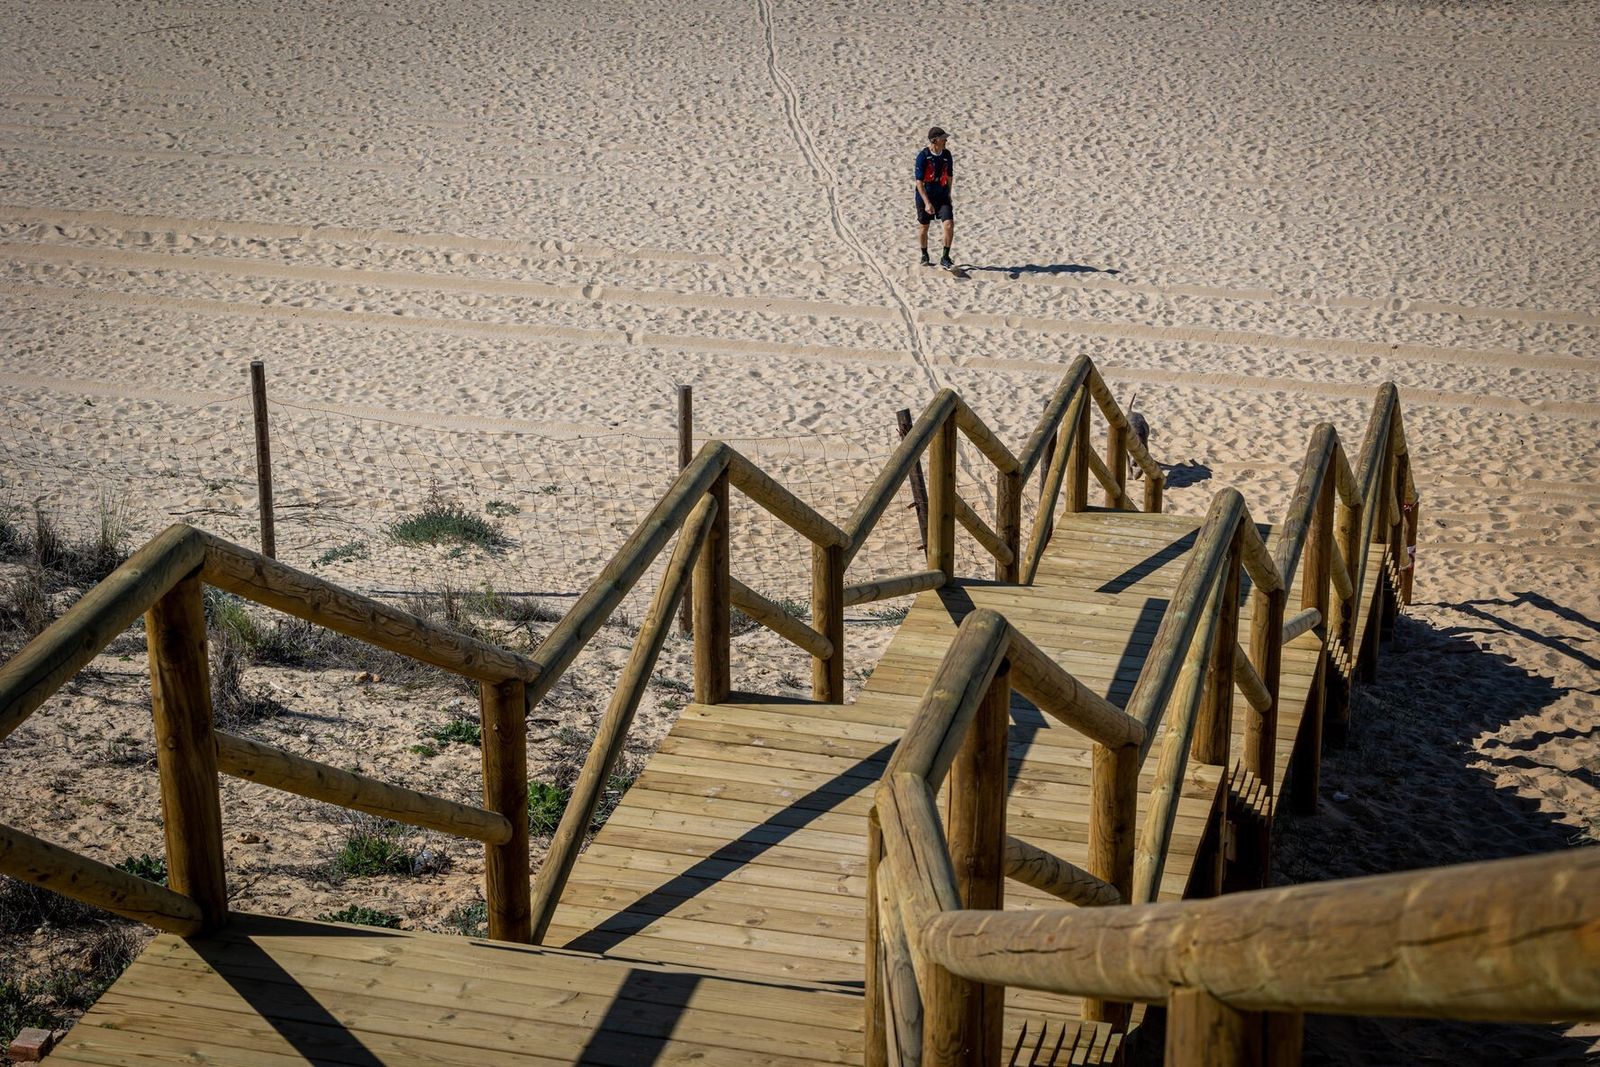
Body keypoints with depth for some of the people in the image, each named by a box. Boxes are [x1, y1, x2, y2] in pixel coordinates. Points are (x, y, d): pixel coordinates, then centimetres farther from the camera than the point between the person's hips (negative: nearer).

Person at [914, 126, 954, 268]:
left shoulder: (946, 154, -2)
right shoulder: (923, 156, -17)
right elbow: (919, 182, -19)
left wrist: (948, 195, 19)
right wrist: (927, 203, -24)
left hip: (942, 196, 3)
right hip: (925, 197, -3)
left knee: (949, 224, -12)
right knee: (923, 227, 11)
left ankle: (945, 258, -2)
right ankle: (924, 256, 34)